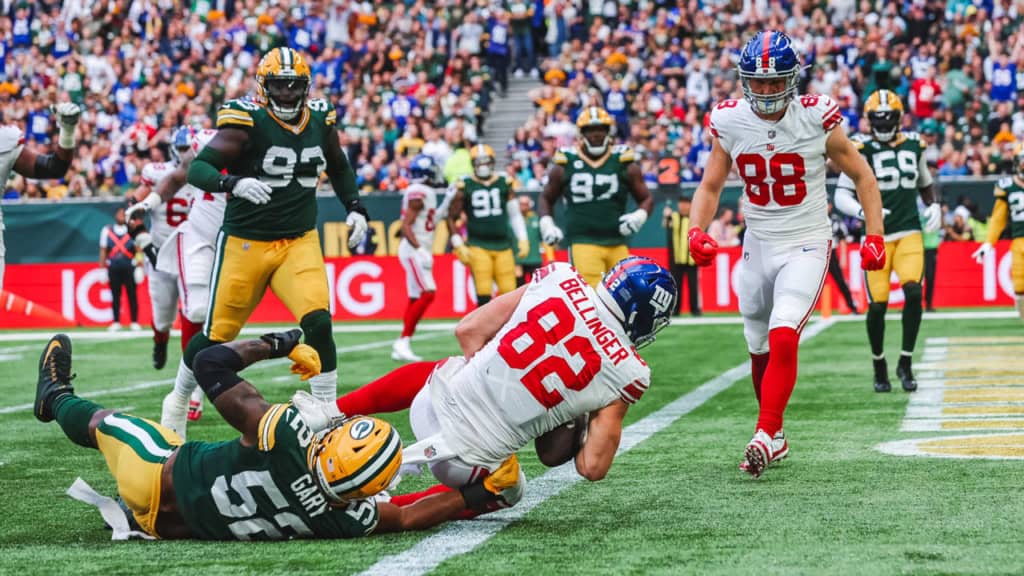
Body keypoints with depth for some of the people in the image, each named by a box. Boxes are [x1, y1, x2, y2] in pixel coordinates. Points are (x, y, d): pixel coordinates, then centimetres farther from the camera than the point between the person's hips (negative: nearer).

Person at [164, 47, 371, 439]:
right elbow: (198, 169, -19)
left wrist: (355, 208, 12)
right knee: (218, 334, 6)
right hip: (245, 242, -3)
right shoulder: (247, 122, -13)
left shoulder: (321, 121, 4)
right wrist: (234, 183, -36)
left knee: (318, 322, -18)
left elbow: (339, 169, 24)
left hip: (299, 242, 3)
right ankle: (178, 401, 32)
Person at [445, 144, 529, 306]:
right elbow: (451, 217, 4)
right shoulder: (465, 186, -1)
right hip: (478, 245, -3)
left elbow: (515, 214, 15)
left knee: (509, 291, -4)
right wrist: (458, 245, -3)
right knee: (484, 293, -10)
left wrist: (522, 239, 7)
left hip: (503, 245, 3)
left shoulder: (504, 183, 8)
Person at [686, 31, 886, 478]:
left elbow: (862, 176, -1)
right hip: (758, 248, 4)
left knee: (783, 339, -24)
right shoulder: (730, 122, -5)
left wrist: (875, 236, -7)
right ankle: (777, 440, 31)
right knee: (760, 350, 14)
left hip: (806, 247, -4)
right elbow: (710, 187, 7)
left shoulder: (817, 119, -14)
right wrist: (697, 231, -11)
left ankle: (765, 435, -22)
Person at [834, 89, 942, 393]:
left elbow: (924, 182, 28)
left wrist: (934, 206, 9)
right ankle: (879, 367, 18)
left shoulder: (914, 145, 10)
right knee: (877, 305, -4)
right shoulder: (861, 149, -3)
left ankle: (906, 362, -3)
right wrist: (864, 211, -24)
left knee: (913, 292, -17)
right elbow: (841, 196, -6)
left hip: (910, 232, 2)